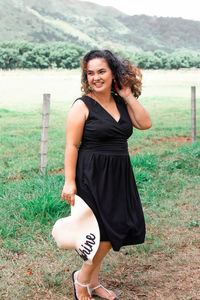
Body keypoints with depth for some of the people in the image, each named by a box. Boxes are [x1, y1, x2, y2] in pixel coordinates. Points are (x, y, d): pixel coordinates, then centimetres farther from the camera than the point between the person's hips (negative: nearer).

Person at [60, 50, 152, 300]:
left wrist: (128, 96, -3)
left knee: (112, 231, 11)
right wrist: (69, 182, -16)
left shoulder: (121, 103, 10)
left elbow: (145, 123, -1)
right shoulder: (82, 106, -8)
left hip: (119, 176, 7)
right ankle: (81, 278, 15)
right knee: (109, 231, -7)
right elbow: (72, 146, -11)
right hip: (93, 176, -7)